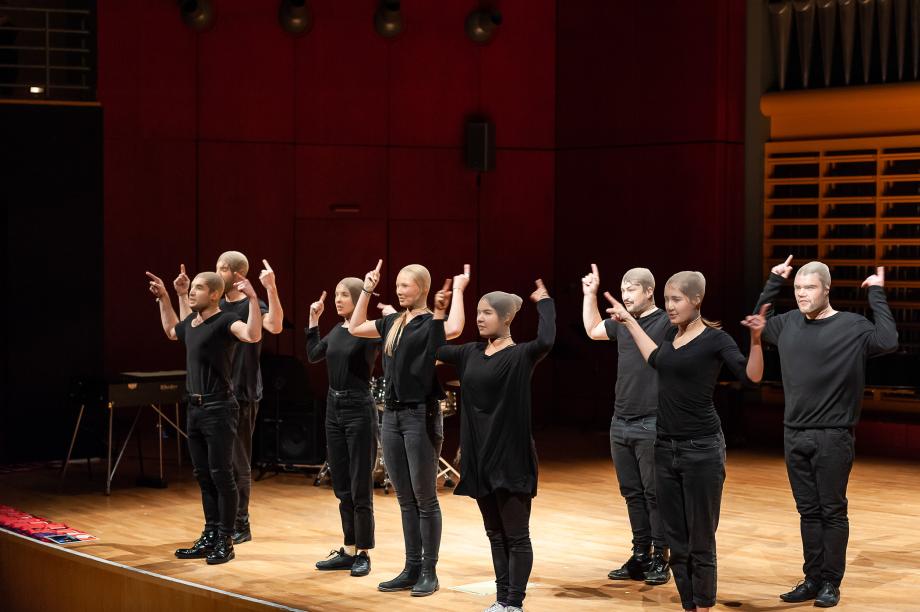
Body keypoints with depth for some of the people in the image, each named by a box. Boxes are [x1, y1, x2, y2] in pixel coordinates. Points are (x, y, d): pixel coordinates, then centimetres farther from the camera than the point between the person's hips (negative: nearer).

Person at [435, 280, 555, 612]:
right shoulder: (471, 353, 9)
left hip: (510, 457, -7)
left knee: (516, 535, 0)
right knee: (495, 534, 14)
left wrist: (545, 303, -17)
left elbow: (546, 341, -29)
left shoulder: (520, 355, -10)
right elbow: (433, 348, 14)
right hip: (479, 456, 7)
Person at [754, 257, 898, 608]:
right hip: (795, 436, 5)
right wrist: (773, 284, 15)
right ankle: (813, 579, 17)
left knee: (832, 511, 2)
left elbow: (888, 341, -24)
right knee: (808, 512, 11)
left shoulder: (852, 326, -9)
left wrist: (876, 296, -18)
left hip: (832, 438, -5)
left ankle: (831, 583, 9)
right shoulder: (789, 324, 7)